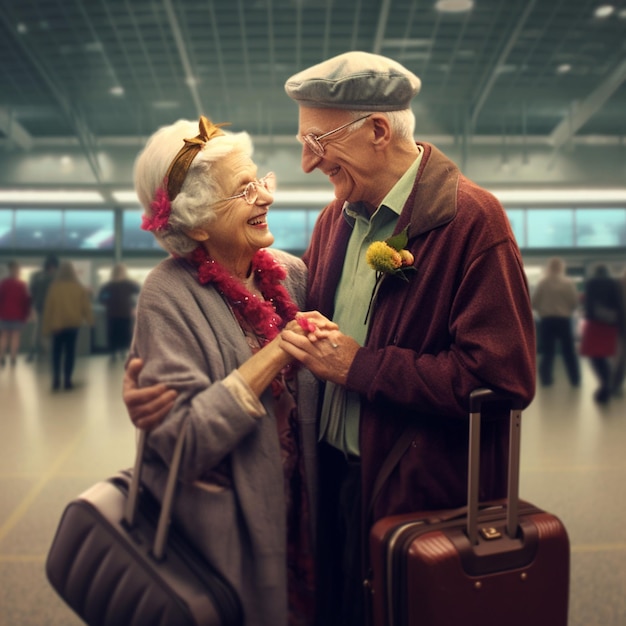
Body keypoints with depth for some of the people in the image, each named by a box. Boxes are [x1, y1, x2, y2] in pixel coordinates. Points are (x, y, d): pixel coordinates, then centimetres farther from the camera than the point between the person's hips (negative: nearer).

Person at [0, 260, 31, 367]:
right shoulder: (22, 284, -8)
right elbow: (26, 300, -5)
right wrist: (26, 313, 6)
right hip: (18, 315, -2)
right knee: (16, 336, 2)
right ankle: (13, 359, 2)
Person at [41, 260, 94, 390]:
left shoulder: (54, 287, -6)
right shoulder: (80, 288, -3)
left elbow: (48, 308, -3)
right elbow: (86, 306, 2)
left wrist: (46, 327, 4)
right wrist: (89, 320, 16)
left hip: (57, 324, -1)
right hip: (73, 324, 1)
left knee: (57, 352, 10)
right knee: (70, 351, 5)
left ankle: (56, 380, -1)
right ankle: (67, 380, 3)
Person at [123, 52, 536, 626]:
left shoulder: (471, 218, -16)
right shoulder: (336, 217, 7)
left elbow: (502, 378, -22)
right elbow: (284, 321, 9)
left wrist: (359, 367, -18)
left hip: (424, 499, -6)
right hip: (333, 476, 6)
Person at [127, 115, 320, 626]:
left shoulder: (291, 272, -1)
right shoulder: (169, 296, -17)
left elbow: (313, 386, 5)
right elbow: (181, 440, -24)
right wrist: (275, 353, -25)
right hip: (224, 525, -5)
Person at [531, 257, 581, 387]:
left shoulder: (542, 282, -5)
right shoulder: (568, 282, -6)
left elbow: (534, 303, -3)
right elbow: (575, 302, -3)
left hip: (547, 320, 1)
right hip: (564, 320, -1)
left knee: (547, 351, 8)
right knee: (569, 351, 8)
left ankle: (546, 379, 9)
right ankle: (575, 380, 12)